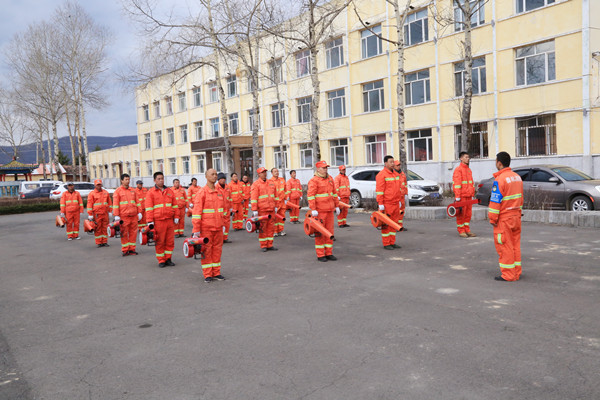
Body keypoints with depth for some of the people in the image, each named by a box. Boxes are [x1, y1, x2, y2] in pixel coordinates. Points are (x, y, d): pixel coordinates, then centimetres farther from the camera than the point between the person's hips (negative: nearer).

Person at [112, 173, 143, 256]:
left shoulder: (133, 190, 13)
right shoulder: (118, 191, 1)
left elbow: (137, 202, 15)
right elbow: (115, 204, -3)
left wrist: (139, 212, 8)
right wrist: (116, 216, -9)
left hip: (134, 216, 4)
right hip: (123, 216, -4)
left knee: (133, 232, 5)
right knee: (124, 233, 1)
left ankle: (132, 249, 14)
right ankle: (125, 250, 10)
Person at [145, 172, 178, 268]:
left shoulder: (169, 191, 13)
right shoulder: (151, 192, 1)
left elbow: (175, 205, 16)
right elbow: (149, 208, -2)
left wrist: (176, 217, 10)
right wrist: (150, 221, -7)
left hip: (170, 220, 3)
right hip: (158, 221, -3)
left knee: (170, 241, 6)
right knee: (160, 242, 2)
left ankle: (168, 258, 18)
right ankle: (161, 260, 12)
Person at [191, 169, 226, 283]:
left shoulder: (219, 193, 10)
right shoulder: (202, 192, -8)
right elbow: (196, 212, -11)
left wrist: (222, 225, 18)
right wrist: (196, 229, -14)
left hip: (218, 227, 5)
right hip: (206, 227, -5)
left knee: (217, 249, 9)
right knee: (206, 250, 2)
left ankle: (216, 273, 19)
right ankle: (207, 275, 10)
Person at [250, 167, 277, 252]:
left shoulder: (271, 183, 14)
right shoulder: (256, 184, -4)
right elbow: (253, 198, -9)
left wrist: (275, 206, 18)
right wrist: (254, 210, -14)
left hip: (271, 209, 5)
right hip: (262, 210, -5)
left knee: (271, 227, 7)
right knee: (263, 228, 0)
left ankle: (270, 245, 15)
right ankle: (263, 246, 8)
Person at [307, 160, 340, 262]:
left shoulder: (330, 179, 14)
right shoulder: (314, 180, -8)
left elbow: (334, 193, 20)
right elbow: (310, 195, -14)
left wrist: (337, 206, 16)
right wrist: (313, 210, -21)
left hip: (329, 210, 7)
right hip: (319, 211, -7)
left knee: (330, 231, 9)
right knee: (320, 233, -1)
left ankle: (329, 253, 17)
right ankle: (320, 255, 6)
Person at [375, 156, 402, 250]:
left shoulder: (396, 174, 15)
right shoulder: (381, 175, -10)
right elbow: (379, 190, -14)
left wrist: (399, 201, 19)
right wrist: (380, 204, -17)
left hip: (395, 203, 8)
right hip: (386, 204, -8)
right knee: (386, 224, -2)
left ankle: (392, 243, 18)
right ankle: (386, 244, 4)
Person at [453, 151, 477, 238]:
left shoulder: (469, 170, 17)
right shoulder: (458, 169, -8)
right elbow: (456, 184, -14)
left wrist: (472, 194, 19)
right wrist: (457, 197, -18)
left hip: (469, 196, 8)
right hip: (462, 196, -7)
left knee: (468, 213, 10)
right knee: (461, 214, -1)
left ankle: (467, 230, 17)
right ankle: (461, 231, 6)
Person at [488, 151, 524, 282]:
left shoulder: (500, 179, -17)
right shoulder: (517, 177, 11)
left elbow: (496, 200, -18)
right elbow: (520, 197, 17)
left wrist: (492, 218, -12)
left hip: (504, 218, -8)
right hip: (516, 216, 8)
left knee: (505, 246, -1)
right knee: (515, 244, 13)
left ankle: (508, 275, 3)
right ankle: (516, 273, 19)